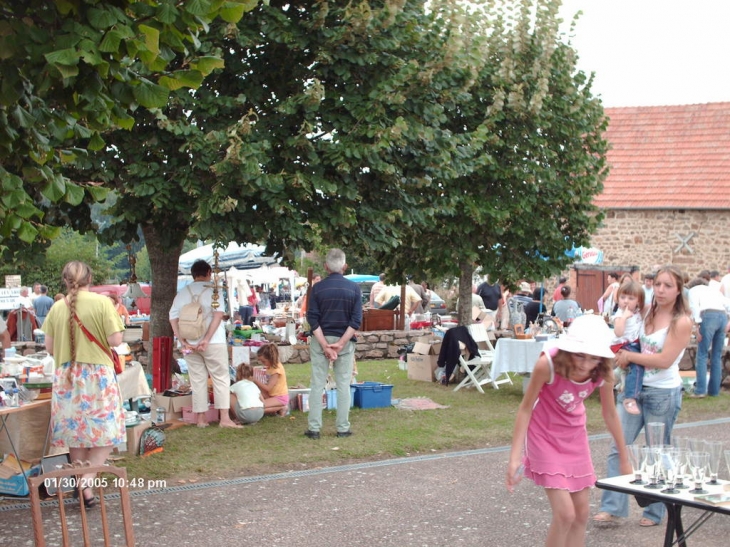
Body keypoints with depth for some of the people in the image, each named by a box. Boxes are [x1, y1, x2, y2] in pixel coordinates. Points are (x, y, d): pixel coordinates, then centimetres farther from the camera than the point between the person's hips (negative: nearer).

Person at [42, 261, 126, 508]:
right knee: (104, 433, 7)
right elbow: (115, 340, -12)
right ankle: (86, 482, -9)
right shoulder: (102, 302, -10)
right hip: (97, 374, -3)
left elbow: (50, 347, 4)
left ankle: (82, 487, 19)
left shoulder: (57, 308, 0)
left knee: (75, 433, 13)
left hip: (66, 376, 3)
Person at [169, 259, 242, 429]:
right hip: (213, 343, -3)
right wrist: (207, 339, -17)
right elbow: (218, 314, -15)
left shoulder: (182, 292, 8)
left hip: (189, 344, 3)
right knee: (221, 378, 3)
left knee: (197, 381, 9)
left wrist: (182, 341, -4)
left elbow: (173, 318, 1)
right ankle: (224, 418, -4)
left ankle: (201, 418, 10)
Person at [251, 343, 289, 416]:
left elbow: (268, 388, -21)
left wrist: (255, 380, -17)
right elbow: (268, 385, 10)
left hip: (280, 398, -10)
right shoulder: (270, 367, 9)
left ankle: (281, 408, -9)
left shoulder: (277, 369, -19)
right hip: (272, 395, 10)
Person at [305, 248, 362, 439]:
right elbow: (356, 320, -9)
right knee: (343, 386, 7)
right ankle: (343, 428, 8)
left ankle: (314, 428, 5)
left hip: (320, 340, 0)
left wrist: (325, 345, -10)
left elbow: (313, 319, -8)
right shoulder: (354, 288, -3)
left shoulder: (318, 287, -4)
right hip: (344, 340, 0)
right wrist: (341, 343, -10)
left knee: (317, 385, 5)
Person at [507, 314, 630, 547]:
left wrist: (624, 459, 8)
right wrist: (515, 456, -22)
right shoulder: (548, 364, -32)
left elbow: (610, 414, -2)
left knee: (581, 512, 9)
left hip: (575, 435, 5)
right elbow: (526, 408, -20)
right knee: (565, 514, -12)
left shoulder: (603, 372, -20)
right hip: (545, 435, -5)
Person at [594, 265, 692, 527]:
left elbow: (665, 360, -18)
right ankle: (612, 506, 4)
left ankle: (655, 512, 21)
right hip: (634, 388, 6)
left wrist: (629, 356, -11)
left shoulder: (681, 322, -12)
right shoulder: (647, 312, 6)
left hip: (663, 394, -6)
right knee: (618, 447, -1)